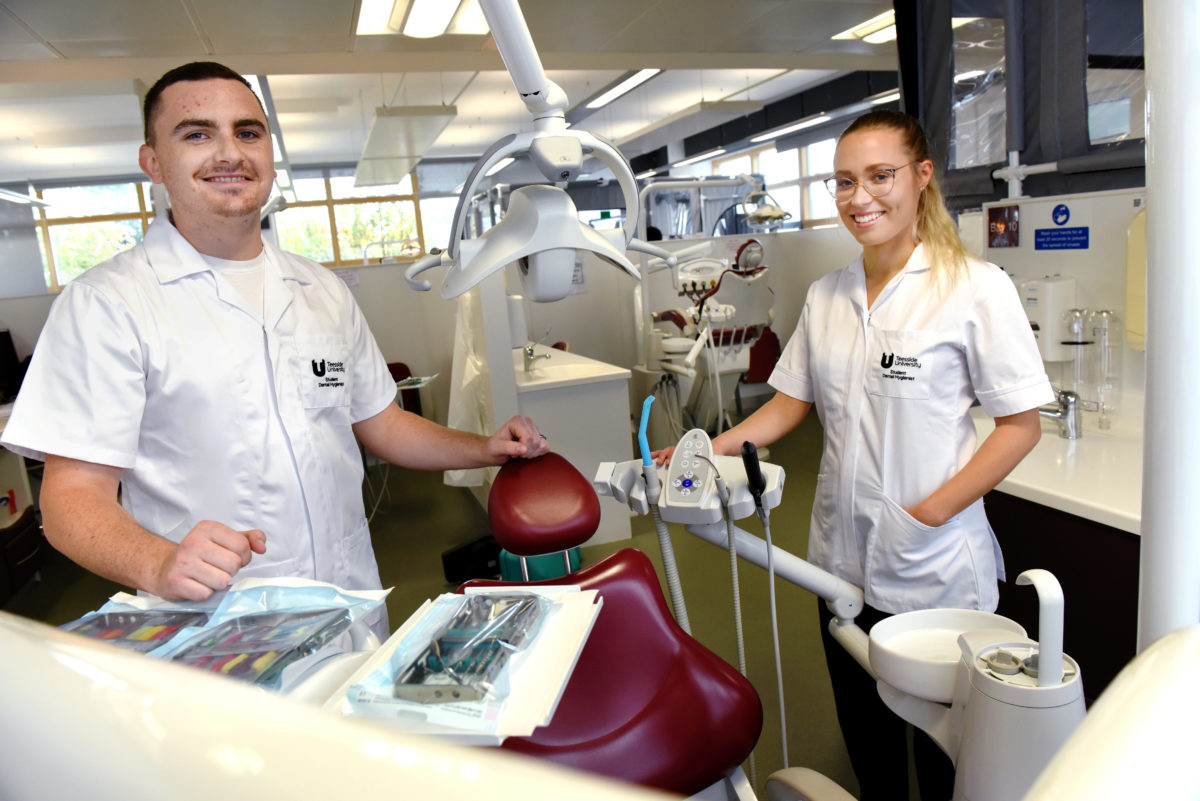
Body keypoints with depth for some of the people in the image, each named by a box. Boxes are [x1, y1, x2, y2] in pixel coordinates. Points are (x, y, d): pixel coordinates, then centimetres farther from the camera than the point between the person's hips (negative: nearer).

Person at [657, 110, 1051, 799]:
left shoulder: (977, 288, -11)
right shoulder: (826, 296, 6)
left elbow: (1022, 425, -10)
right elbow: (793, 401, 10)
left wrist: (930, 513, -17)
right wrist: (706, 452, -2)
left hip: (937, 569, -4)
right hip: (844, 560, 5)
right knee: (865, 734, 21)